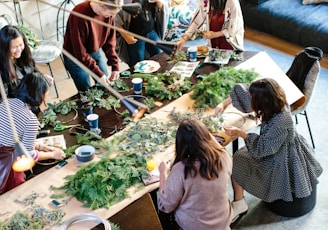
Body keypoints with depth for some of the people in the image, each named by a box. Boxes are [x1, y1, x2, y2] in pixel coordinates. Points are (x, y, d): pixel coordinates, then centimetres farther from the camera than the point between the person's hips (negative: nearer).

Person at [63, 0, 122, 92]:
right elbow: (80, 52, -29)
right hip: (76, 57, -6)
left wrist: (115, 67, -12)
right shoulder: (80, 16, -34)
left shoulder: (108, 12, -15)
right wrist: (99, 73, -27)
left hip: (96, 52, 6)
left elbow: (110, 41, -5)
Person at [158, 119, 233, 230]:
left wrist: (163, 172, -9)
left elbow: (165, 206, -19)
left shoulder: (180, 170, -32)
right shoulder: (224, 157, -21)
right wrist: (210, 137, 17)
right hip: (224, 220, 4)